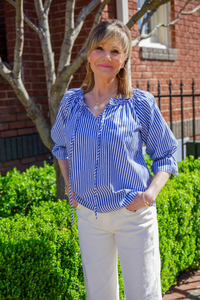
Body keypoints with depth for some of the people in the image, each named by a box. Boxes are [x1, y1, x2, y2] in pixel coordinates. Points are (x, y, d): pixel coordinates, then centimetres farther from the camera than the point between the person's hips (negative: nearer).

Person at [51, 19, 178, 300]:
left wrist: (151, 192, -14)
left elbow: (165, 155, 1)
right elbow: (60, 145, 20)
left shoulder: (141, 103, -7)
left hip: (134, 214, -3)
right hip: (88, 214, 3)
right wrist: (69, 183, 7)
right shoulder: (71, 102, 1)